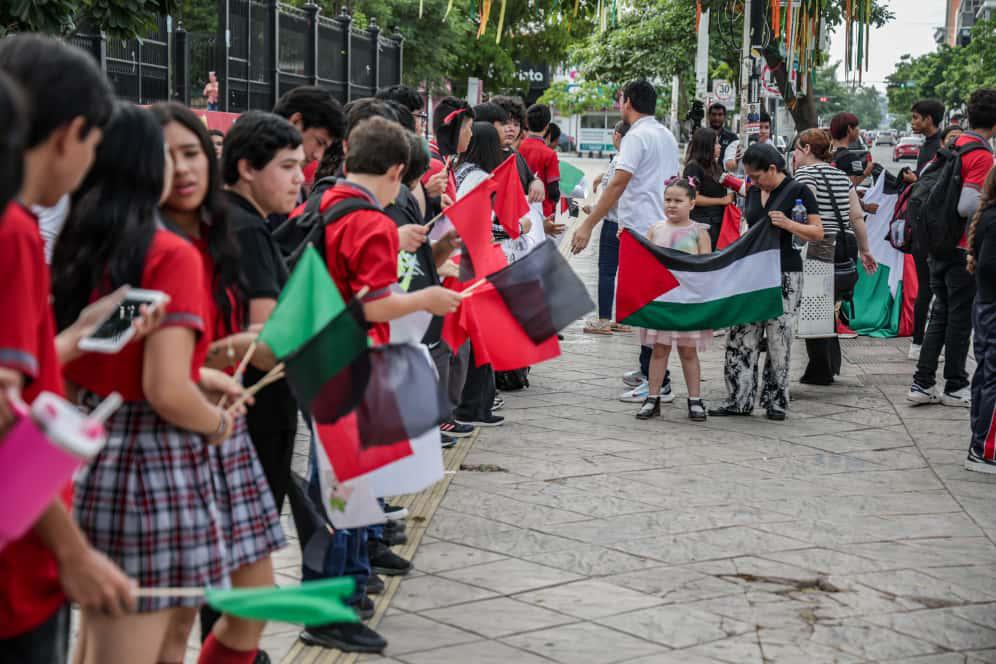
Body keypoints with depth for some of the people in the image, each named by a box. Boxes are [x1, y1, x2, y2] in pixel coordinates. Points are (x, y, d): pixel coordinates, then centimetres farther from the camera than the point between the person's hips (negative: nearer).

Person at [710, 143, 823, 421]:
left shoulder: (798, 191, -6)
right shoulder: (753, 192, 12)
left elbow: (818, 233, -7)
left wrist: (787, 224, -21)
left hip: (785, 274, -6)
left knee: (779, 339, -2)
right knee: (741, 337, 2)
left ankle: (776, 401, 9)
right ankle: (739, 400, 7)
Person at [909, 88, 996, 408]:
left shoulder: (954, 144, 8)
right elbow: (967, 206, -25)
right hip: (965, 248, -8)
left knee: (941, 312, 14)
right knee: (961, 316, 3)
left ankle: (922, 383, 12)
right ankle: (955, 387, 12)